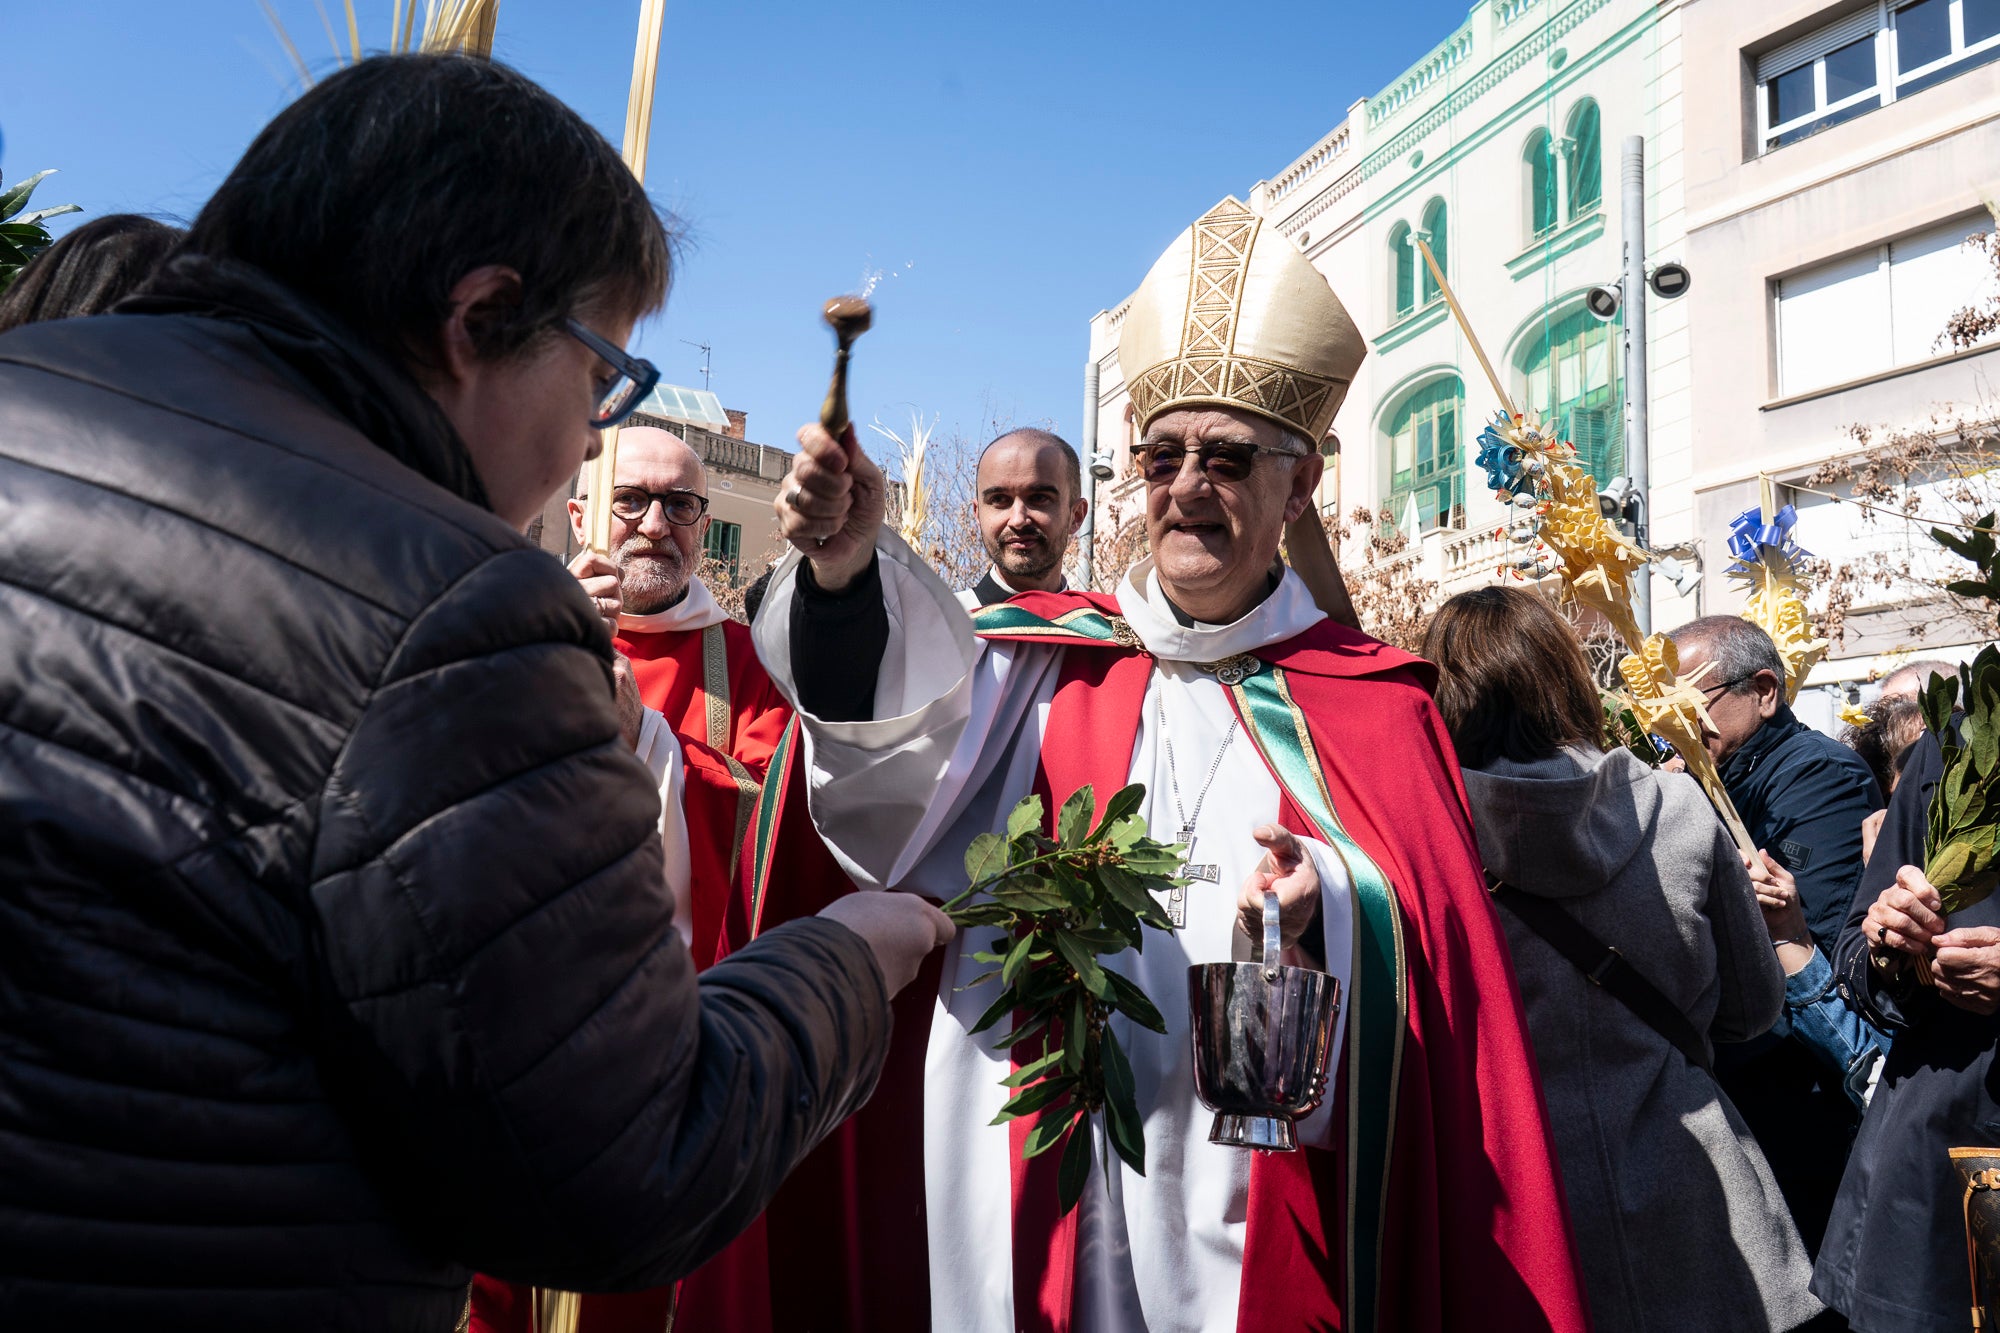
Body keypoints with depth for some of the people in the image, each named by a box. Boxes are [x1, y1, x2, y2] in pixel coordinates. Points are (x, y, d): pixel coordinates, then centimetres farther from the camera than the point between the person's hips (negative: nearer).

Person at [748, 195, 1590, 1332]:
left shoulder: (1370, 700, 5)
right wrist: (848, 572, -32)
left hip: (1268, 1189, -1)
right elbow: (917, 740, -14)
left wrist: (1329, 909, -22)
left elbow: (1434, 958, -2)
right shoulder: (1039, 662, 6)